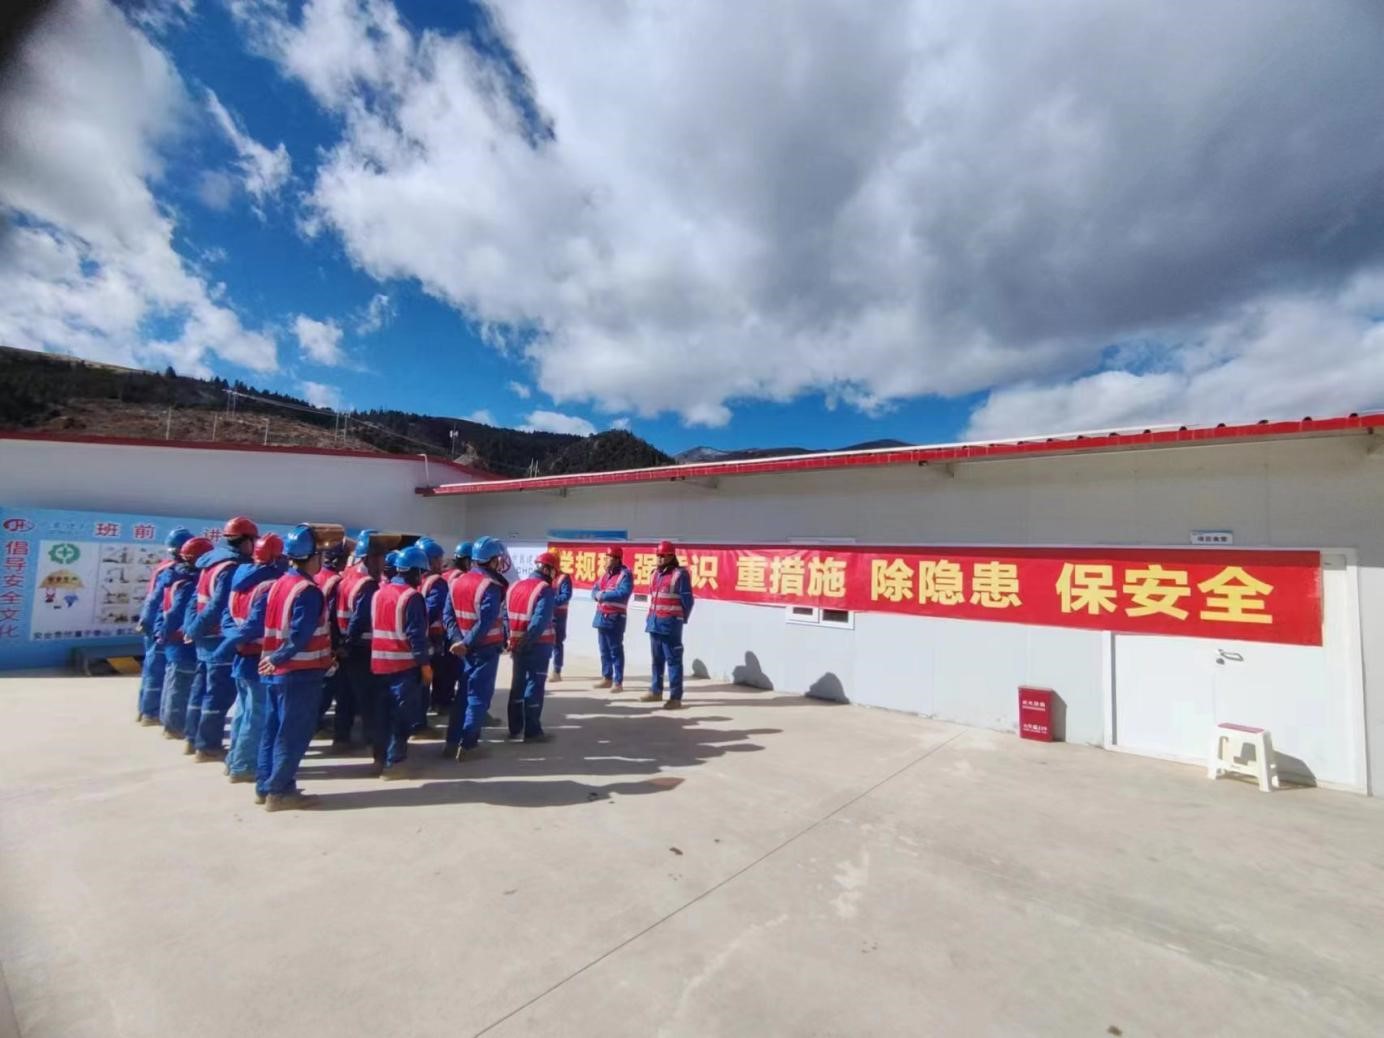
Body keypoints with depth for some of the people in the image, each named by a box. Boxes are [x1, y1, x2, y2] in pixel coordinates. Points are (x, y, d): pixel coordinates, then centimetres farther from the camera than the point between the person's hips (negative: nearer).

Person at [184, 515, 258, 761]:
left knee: (204, 689, 19)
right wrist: (195, 630, -10)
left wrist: (190, 627, 12)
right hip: (220, 640, -10)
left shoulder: (211, 562, 13)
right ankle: (208, 746, 5)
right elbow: (218, 607, -22)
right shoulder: (231, 568, -18)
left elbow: (197, 599, 14)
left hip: (205, 638, 10)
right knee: (219, 693, -1)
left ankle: (194, 739, 29)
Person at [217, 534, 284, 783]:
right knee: (257, 713, 2)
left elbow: (229, 617, 9)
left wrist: (232, 640, -1)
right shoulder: (270, 587, -20)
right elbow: (255, 626, -23)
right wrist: (228, 647, -14)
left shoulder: (241, 582, 9)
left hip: (242, 657, 9)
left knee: (244, 709, 20)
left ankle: (234, 759, 31)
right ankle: (243, 766, 9)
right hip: (259, 659, -9)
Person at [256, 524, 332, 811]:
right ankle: (280, 791, 9)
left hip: (276, 671, 9)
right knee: (293, 733, 1)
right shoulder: (309, 591, -18)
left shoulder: (277, 585, 9)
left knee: (273, 729, 17)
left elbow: (258, 622, 13)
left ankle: (265, 786, 27)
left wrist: (273, 658, 13)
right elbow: (300, 635, -25)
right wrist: (279, 658, -14)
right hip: (300, 672, -9)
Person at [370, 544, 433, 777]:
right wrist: (425, 664, -13)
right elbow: (416, 634, -19)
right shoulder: (411, 597, -16)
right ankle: (393, 763, 4)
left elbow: (374, 627, 16)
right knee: (404, 714, 1)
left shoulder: (380, 593, 10)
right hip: (405, 664, -8)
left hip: (381, 662, 8)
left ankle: (380, 758, 25)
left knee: (384, 711, 16)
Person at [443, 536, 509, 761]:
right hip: (485, 648, -7)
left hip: (464, 648, 7)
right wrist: (467, 644, -18)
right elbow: (486, 623, -26)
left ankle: (452, 742, 23)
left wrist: (457, 640, -5)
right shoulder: (490, 586, -18)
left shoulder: (458, 582, 7)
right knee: (479, 696, 3)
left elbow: (447, 615, 3)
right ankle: (468, 745, 8)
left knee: (464, 692, 18)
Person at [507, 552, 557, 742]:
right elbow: (539, 622, -24)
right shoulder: (545, 590, -15)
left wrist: (512, 641, 6)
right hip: (538, 646, -7)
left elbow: (505, 616, 8)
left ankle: (515, 728, 27)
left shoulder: (515, 586, 9)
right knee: (534, 686, 2)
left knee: (518, 684, 17)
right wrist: (526, 642, -17)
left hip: (518, 646, 7)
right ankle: (532, 731, 9)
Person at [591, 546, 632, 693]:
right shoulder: (605, 573, 15)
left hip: (615, 618, -8)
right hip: (601, 616, 8)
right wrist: (597, 594, -11)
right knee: (604, 650, 15)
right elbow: (595, 590, 13)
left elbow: (623, 593, -26)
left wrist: (603, 595, -18)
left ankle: (618, 682, 0)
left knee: (615, 650, -4)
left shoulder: (625, 575, -12)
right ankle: (607, 678, 25)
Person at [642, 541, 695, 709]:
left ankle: (676, 697, 1)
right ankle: (656, 691, 31)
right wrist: (650, 617, 13)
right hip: (654, 622, 7)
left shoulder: (680, 574, -10)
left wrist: (682, 619, -1)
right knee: (657, 659, 17)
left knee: (673, 660, -3)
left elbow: (687, 600, -8)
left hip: (670, 623, -7)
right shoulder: (656, 573, 13)